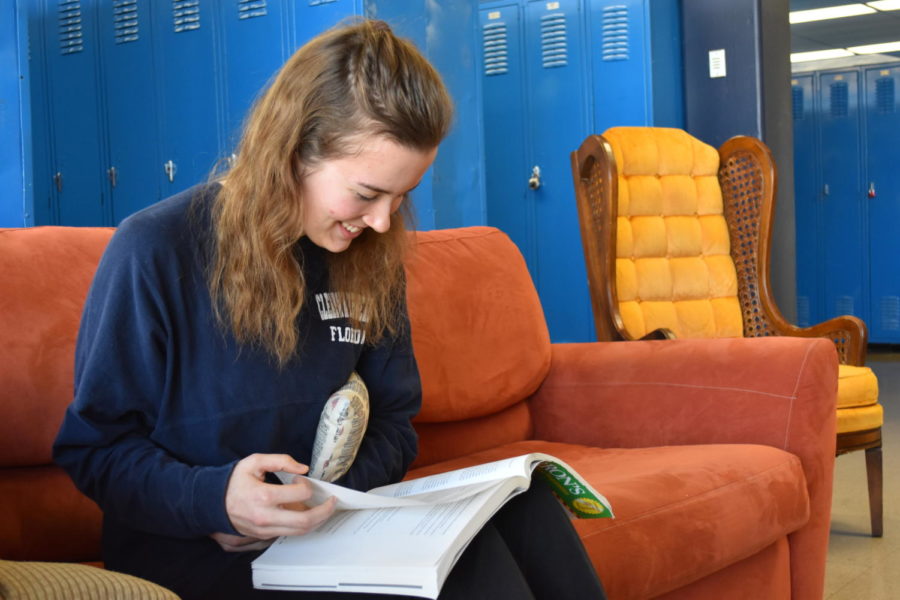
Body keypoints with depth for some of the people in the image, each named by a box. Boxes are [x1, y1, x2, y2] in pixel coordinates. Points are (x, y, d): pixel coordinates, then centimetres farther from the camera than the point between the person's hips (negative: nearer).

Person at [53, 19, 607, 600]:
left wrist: (326, 496, -12)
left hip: (328, 528, 6)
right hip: (191, 550, -6)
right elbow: (93, 448, -8)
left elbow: (393, 421, 11)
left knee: (524, 512, -20)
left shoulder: (371, 260, 4)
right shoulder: (153, 253, -13)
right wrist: (217, 499, -28)